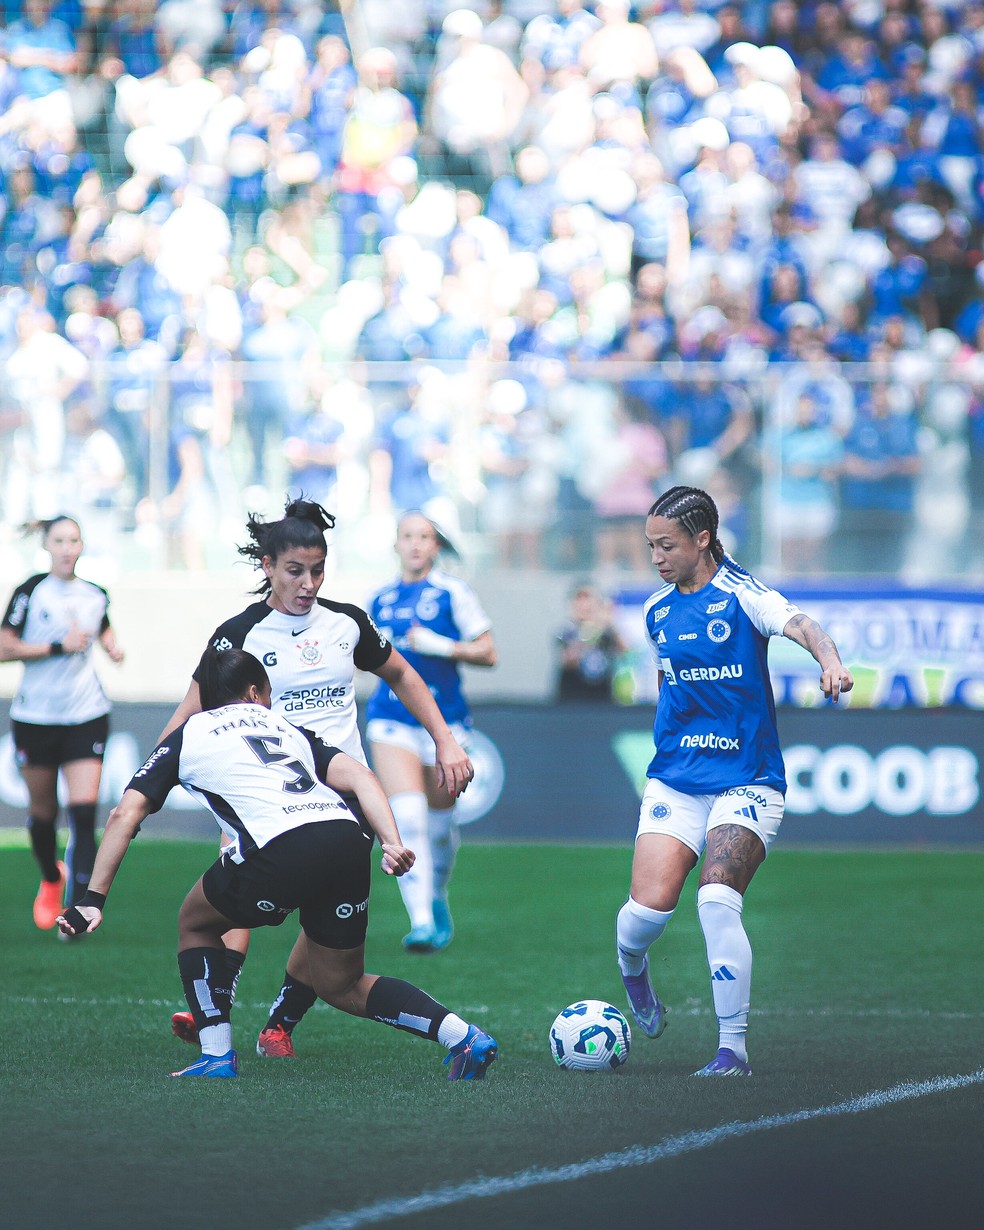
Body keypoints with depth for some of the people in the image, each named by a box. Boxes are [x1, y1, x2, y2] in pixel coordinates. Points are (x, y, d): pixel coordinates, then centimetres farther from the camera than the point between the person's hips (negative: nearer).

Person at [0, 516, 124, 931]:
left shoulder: (96, 596, 6)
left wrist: (112, 647, 6)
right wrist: (59, 646, -17)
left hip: (87, 716, 2)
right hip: (35, 718, -2)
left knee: (84, 812, -12)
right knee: (42, 811, 11)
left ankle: (77, 907, -10)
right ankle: (51, 880, 40)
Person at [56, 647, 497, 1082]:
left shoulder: (187, 735, 23)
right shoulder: (287, 729, 33)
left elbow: (126, 814, 13)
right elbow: (360, 777, 16)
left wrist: (93, 899, 15)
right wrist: (393, 845, 5)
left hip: (279, 850, -4)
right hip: (348, 843, 4)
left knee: (195, 924, 26)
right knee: (341, 986, 22)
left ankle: (217, 1057, 14)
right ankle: (464, 1037, 6)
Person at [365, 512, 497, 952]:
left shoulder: (452, 593, -2)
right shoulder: (380, 599, 9)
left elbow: (488, 653, -4)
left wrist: (442, 646, -17)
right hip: (391, 717, 1)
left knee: (439, 823, 10)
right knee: (406, 818, -17)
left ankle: (437, 899, 39)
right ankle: (420, 921, -23)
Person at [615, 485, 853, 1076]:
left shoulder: (742, 595, -8)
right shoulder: (657, 611, 10)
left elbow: (801, 625, -27)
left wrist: (830, 660, -47)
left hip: (746, 779, -4)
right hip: (675, 779, 4)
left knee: (717, 902, -22)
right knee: (650, 905, -12)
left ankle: (734, 1049, -12)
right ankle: (632, 969, 25)